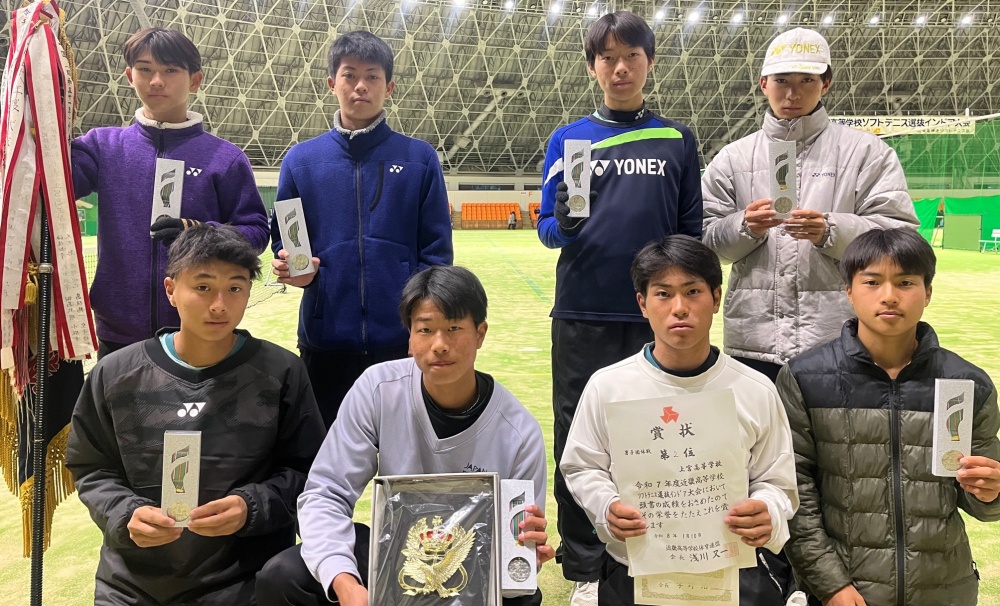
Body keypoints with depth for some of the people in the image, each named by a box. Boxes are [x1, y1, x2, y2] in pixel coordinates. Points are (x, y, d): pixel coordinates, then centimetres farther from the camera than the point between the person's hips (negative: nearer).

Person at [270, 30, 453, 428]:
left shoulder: (420, 158, 2)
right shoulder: (301, 159, 5)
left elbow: (436, 251, 1)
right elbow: (283, 242, 10)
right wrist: (291, 266, -12)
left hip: (403, 339, -1)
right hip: (326, 339, 1)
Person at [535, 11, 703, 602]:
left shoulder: (678, 139, 7)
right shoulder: (568, 139, 6)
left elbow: (692, 232, 8)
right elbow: (547, 227, 3)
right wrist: (565, 224, -20)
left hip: (658, 316, 0)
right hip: (583, 317, 0)